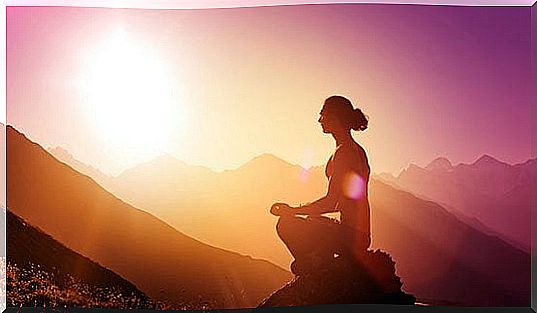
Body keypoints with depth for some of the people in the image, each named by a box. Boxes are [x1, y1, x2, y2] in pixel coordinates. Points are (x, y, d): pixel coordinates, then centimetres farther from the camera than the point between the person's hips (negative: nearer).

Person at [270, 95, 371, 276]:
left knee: (286, 225, -8)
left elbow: (331, 201, -19)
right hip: (359, 233, 10)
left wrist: (294, 211, -9)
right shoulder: (357, 150, 15)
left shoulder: (344, 152, -16)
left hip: (349, 234, -10)